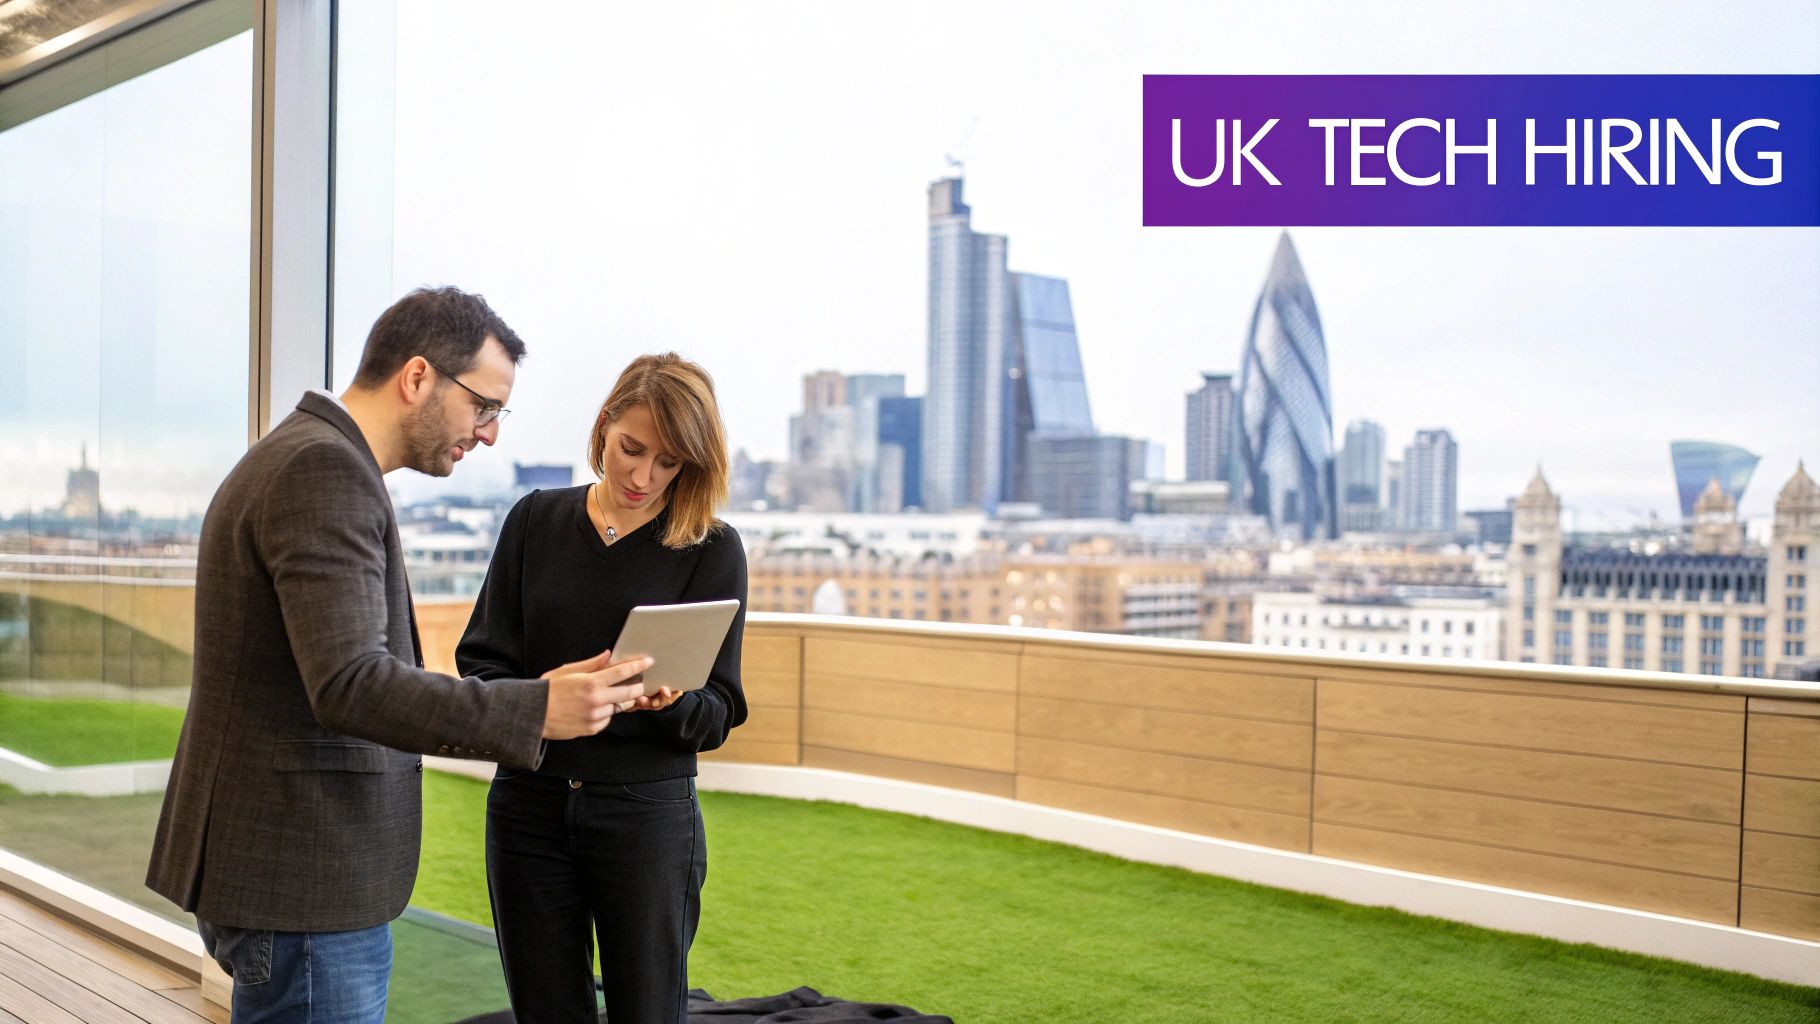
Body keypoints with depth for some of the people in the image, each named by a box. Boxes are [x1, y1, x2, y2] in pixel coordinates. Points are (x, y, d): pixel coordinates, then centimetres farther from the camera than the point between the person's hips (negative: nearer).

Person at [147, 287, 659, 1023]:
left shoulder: (299, 457, 15)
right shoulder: (326, 469, -18)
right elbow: (349, 683, -27)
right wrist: (536, 708, -27)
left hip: (277, 863, 10)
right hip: (300, 883, -10)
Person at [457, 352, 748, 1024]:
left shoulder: (712, 551, -3)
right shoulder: (535, 521, 5)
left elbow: (718, 712, -4)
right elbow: (481, 659, 3)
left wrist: (672, 702, -26)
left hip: (646, 811, -2)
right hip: (529, 803, 2)